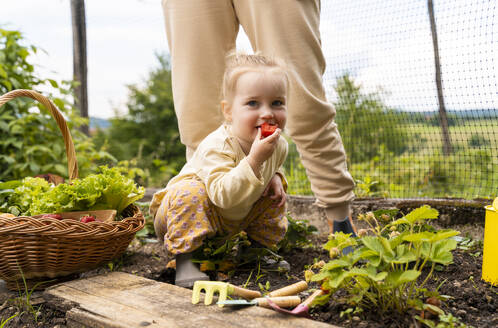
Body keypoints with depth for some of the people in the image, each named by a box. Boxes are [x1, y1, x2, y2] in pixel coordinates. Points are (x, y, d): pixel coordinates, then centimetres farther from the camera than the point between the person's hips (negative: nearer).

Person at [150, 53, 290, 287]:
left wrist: (275, 177, -9)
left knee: (275, 193, 2)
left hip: (235, 219, 7)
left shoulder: (279, 145, -10)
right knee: (191, 192, -37)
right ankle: (183, 257, -25)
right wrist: (254, 159, -53)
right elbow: (223, 195, -46)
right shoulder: (217, 146, -35)